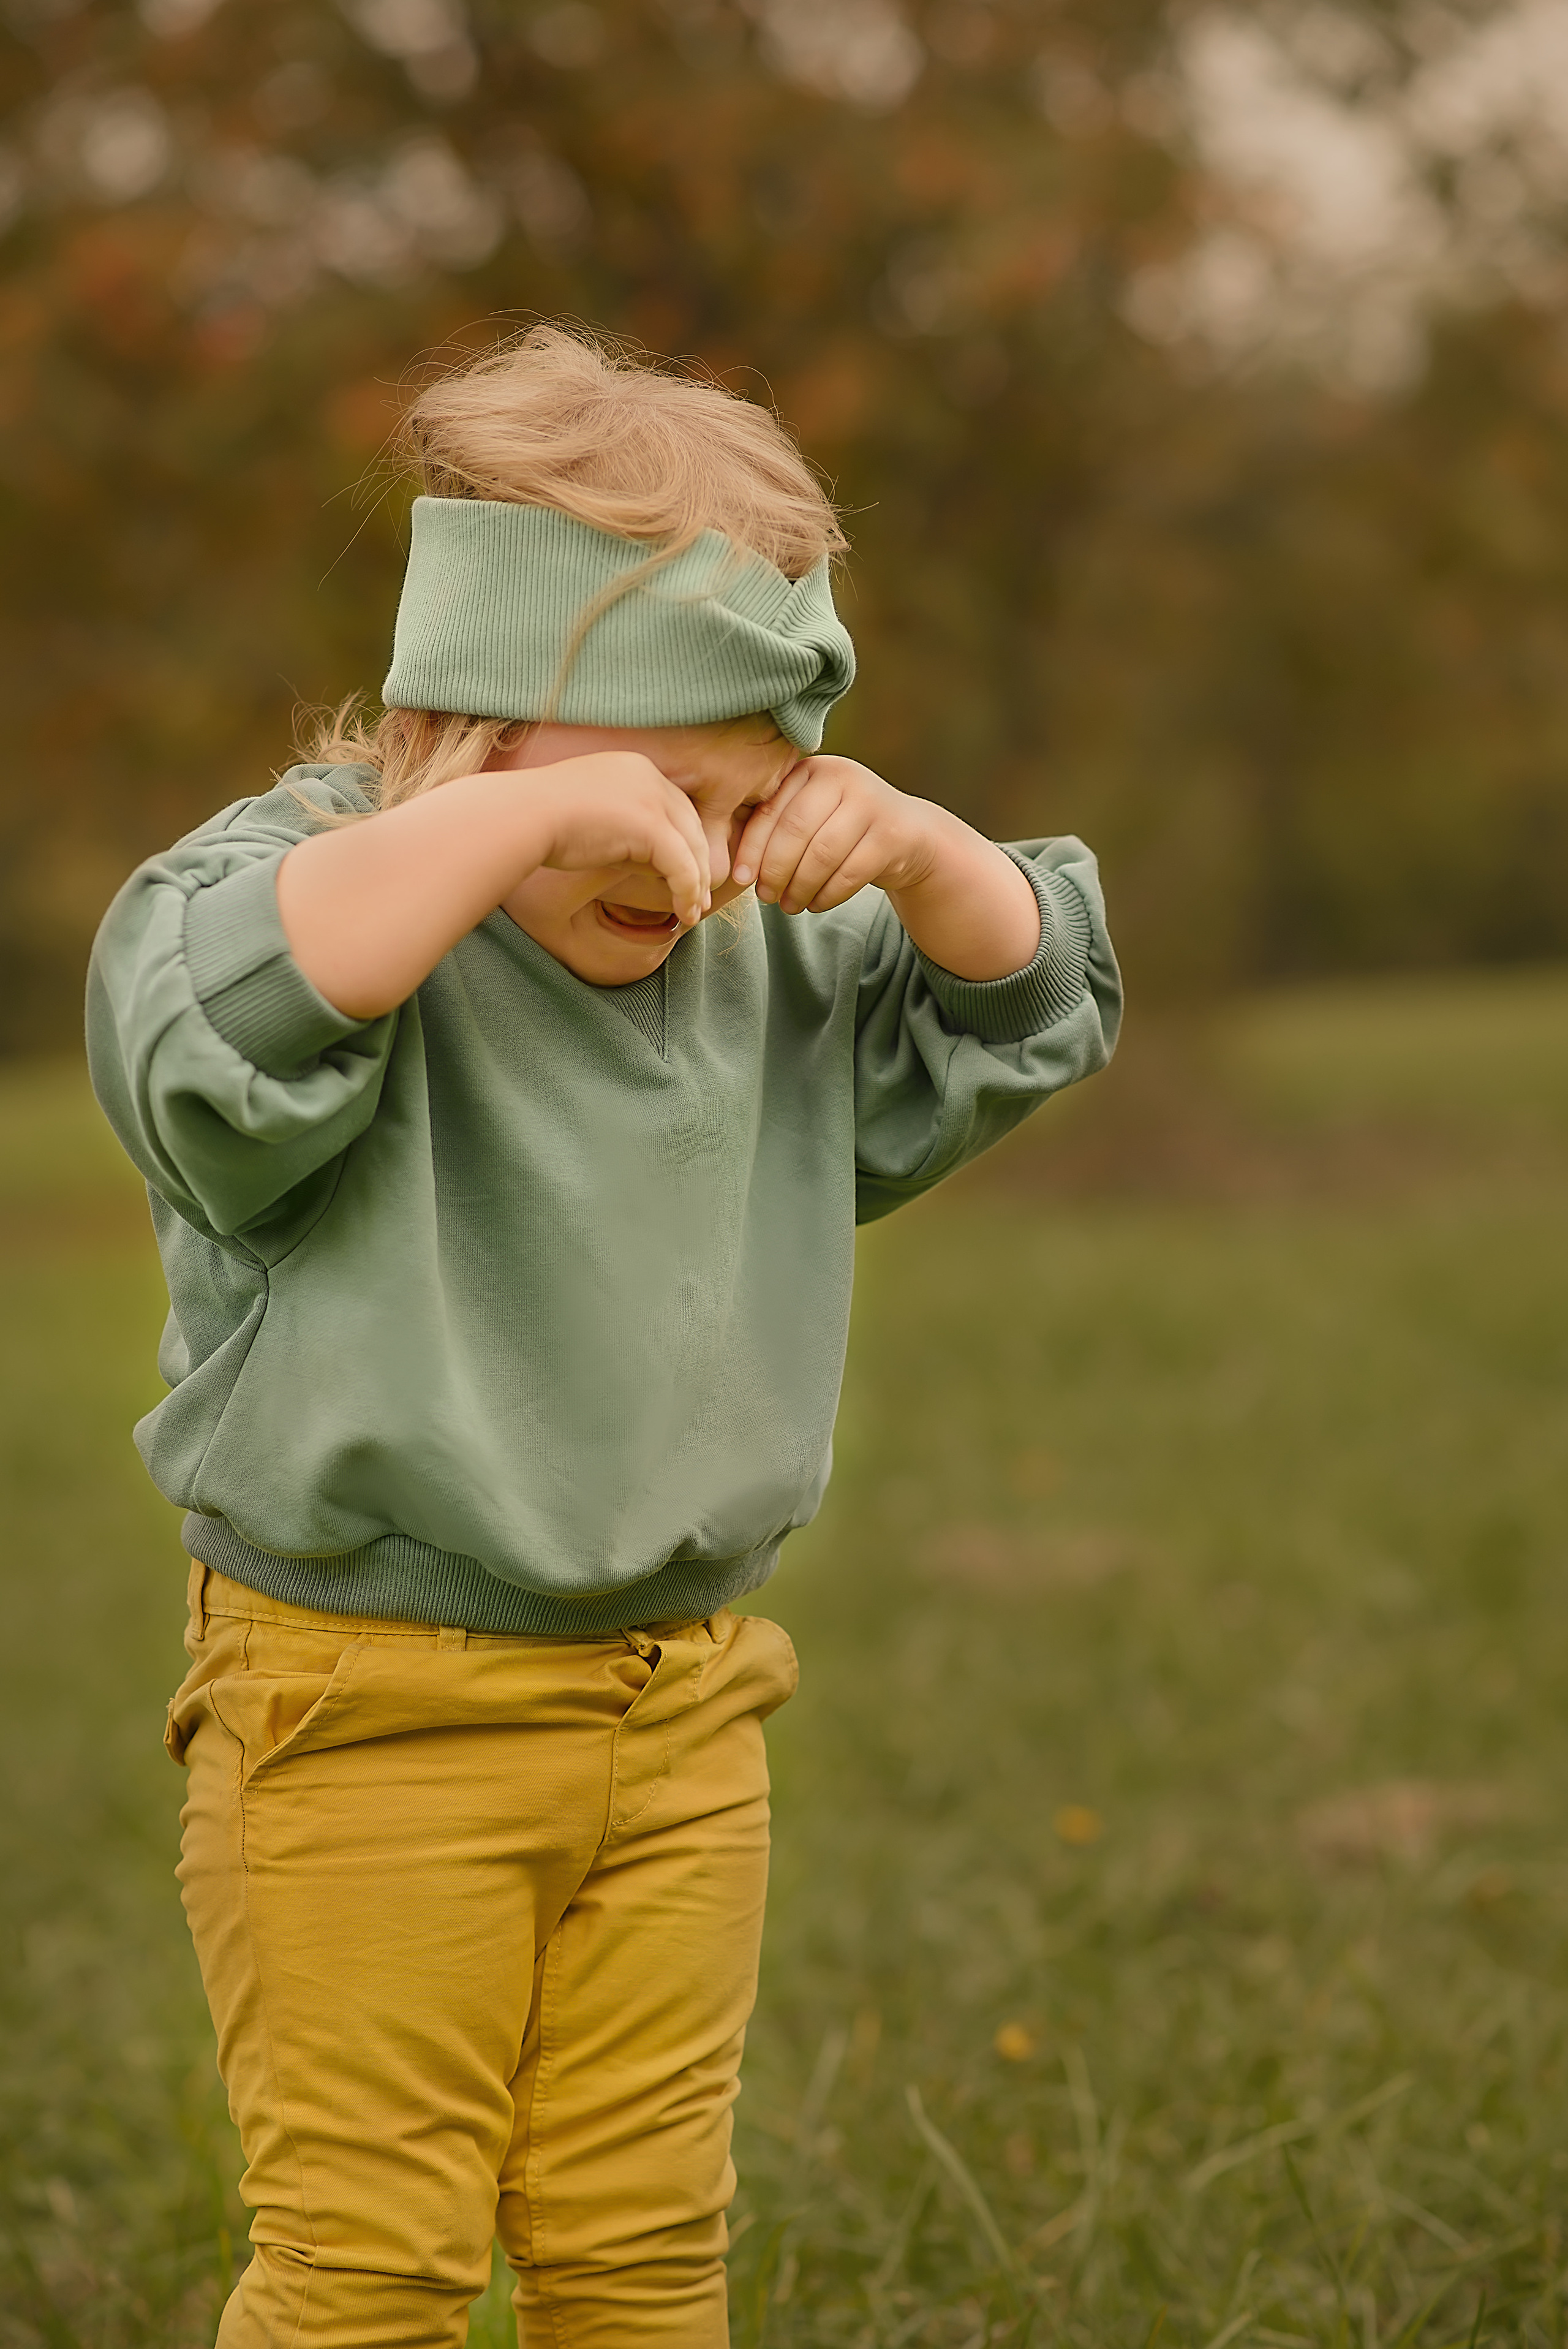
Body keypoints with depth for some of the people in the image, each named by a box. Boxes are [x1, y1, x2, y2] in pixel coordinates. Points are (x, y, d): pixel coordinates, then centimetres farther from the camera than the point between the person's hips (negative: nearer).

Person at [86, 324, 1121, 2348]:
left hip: (680, 1704, 6)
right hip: (371, 1716, -6)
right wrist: (530, 815, -36)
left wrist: (914, 852, -6)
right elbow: (228, 1017, -35)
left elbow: (1015, 1011, 16)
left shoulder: (766, 953, 8)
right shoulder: (305, 886, -13)